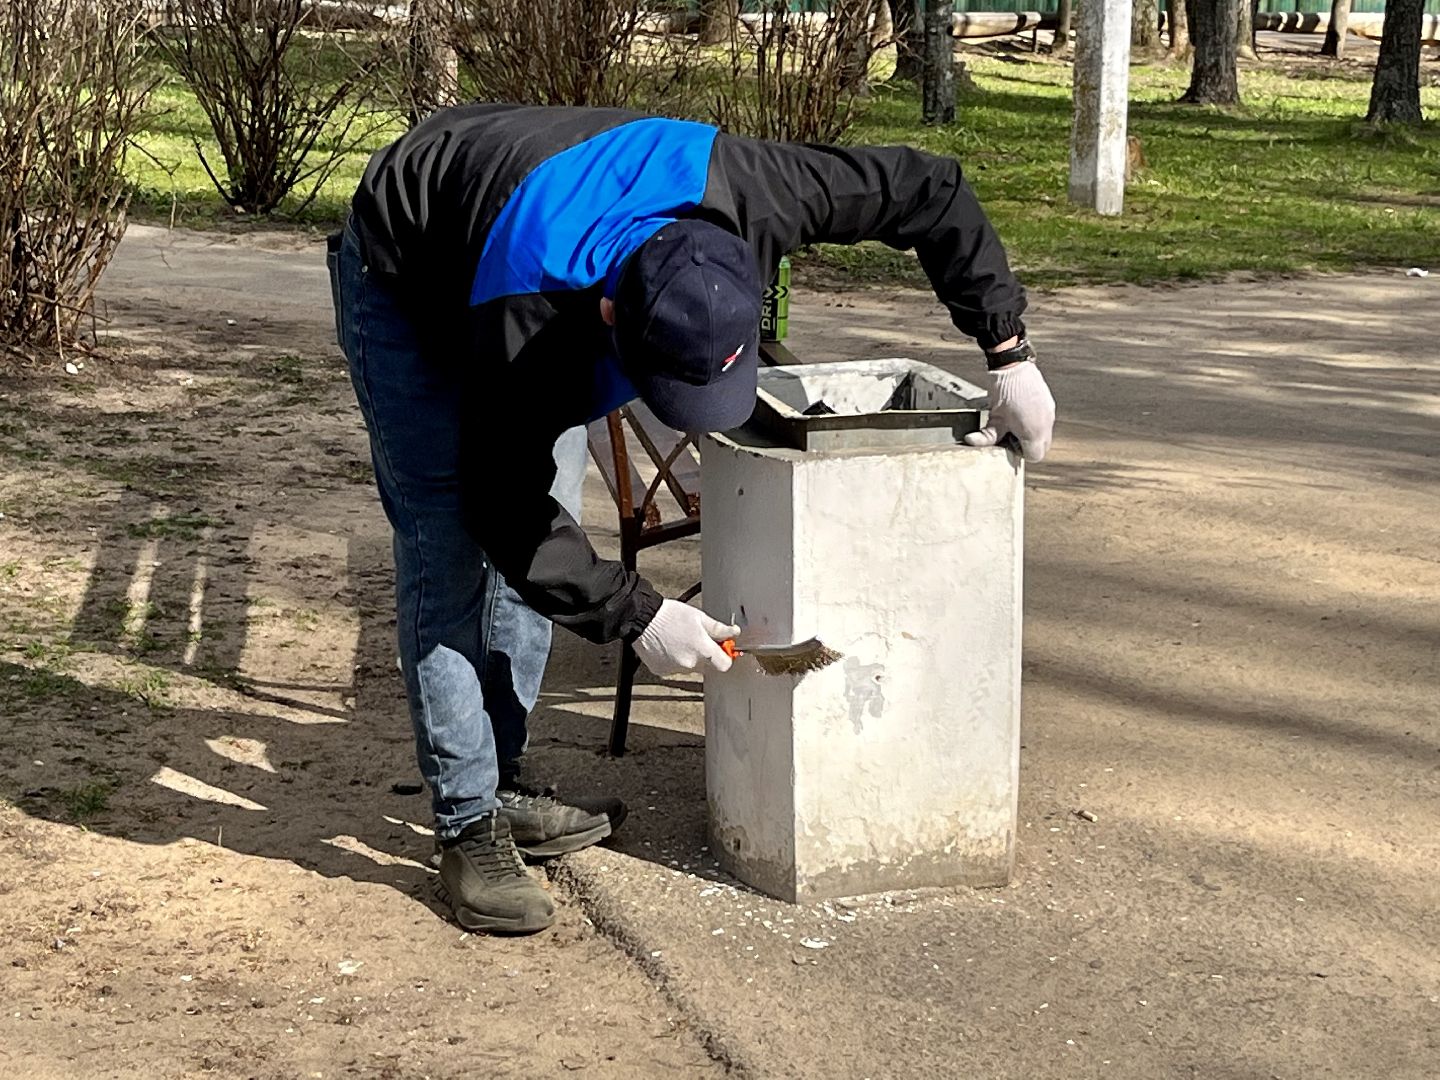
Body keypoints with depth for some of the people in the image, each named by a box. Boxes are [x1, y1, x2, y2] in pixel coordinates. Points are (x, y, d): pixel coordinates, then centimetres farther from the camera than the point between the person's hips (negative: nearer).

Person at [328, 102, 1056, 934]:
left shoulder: (741, 192, -34)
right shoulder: (526, 322, -45)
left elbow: (929, 191, -21)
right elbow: (504, 506, -30)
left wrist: (1010, 356, -21)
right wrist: (636, 616, -29)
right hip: (405, 286, -6)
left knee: (552, 522, 3)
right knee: (451, 549, -15)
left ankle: (501, 784, 14)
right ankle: (469, 828, -8)